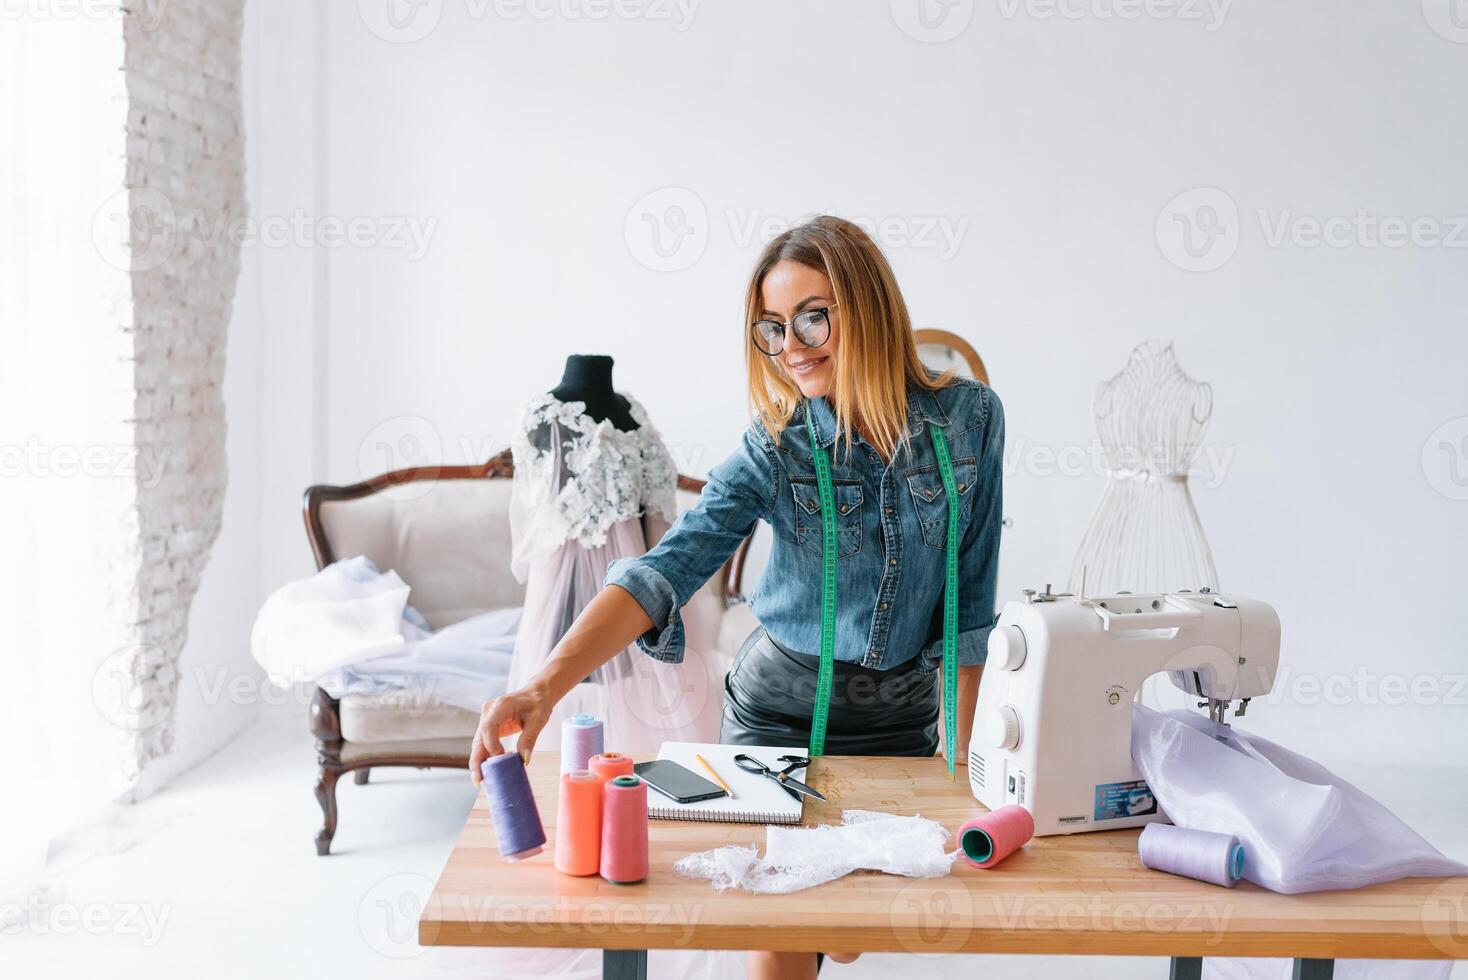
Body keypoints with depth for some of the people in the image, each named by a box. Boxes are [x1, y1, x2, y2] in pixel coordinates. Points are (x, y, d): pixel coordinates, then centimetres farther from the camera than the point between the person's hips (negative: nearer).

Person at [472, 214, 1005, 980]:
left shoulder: (967, 418, -11)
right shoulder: (776, 448, -15)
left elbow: (969, 596, -3)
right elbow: (665, 570, -29)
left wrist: (962, 747, -1)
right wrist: (544, 687, -43)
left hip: (901, 715, 2)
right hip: (779, 707, -1)